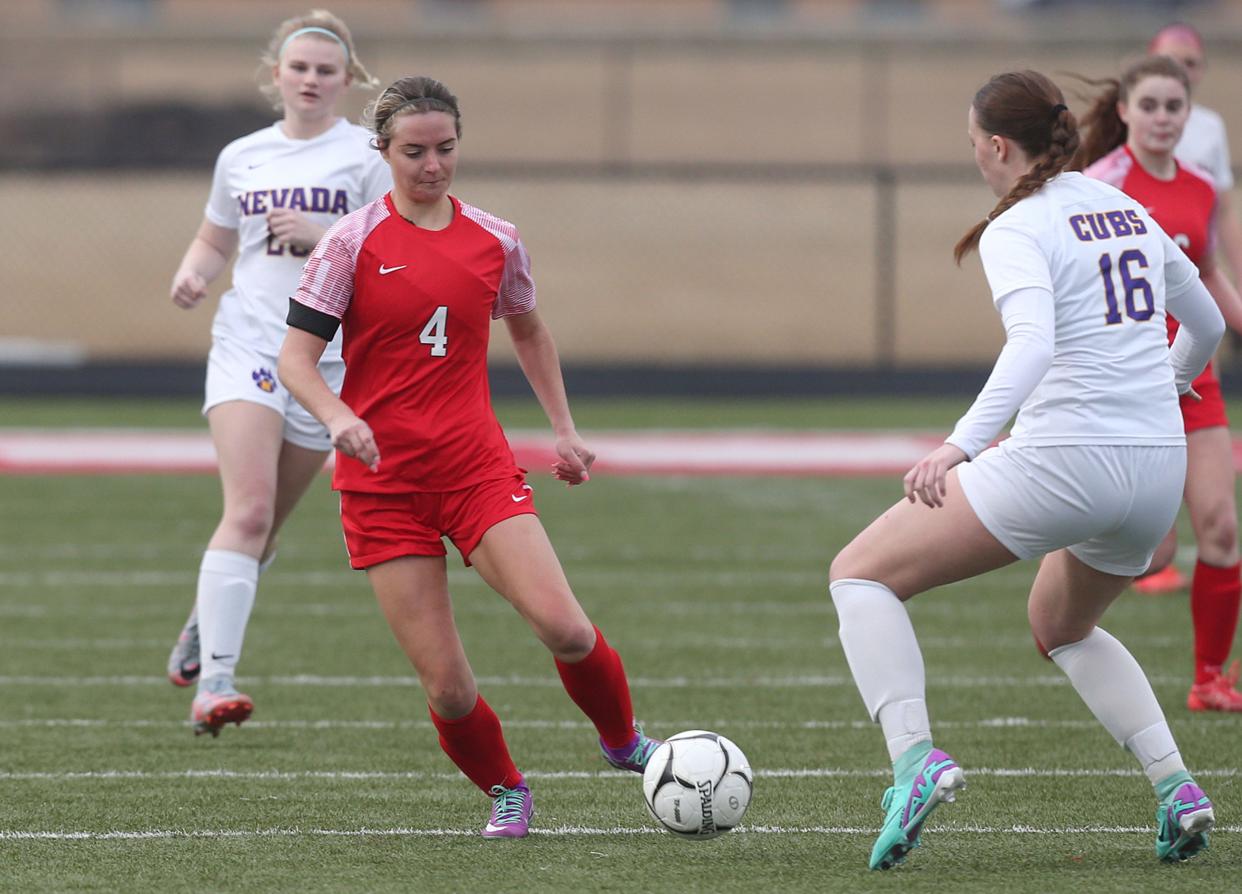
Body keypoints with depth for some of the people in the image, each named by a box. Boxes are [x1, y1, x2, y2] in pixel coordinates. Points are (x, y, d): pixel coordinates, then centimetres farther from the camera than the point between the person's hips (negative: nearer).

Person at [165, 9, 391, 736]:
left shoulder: (365, 155, 1)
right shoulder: (241, 158, 11)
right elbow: (216, 240, 24)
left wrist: (319, 235, -19)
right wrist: (194, 274, 2)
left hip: (328, 356, 0)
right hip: (247, 342, 0)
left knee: (263, 525, 9)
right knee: (248, 511, -18)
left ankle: (203, 626, 38)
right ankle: (215, 678, -23)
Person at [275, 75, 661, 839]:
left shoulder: (496, 242, 5)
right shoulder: (354, 243, -4)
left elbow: (530, 332, 25)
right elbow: (296, 357, -6)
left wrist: (564, 430, 22)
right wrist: (338, 417, -25)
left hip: (478, 466, 2)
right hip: (384, 481, -2)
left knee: (564, 627, -19)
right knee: (446, 685, -7)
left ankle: (624, 740, 10)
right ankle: (506, 791, 21)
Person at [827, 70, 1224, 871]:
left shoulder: (1017, 232, -8)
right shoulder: (1128, 211, 15)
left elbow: (1033, 345, -26)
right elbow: (1206, 324, 28)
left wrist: (962, 445, -36)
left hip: (1061, 462, -7)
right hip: (1160, 471, 7)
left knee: (861, 574, 4)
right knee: (1062, 627, 33)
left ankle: (915, 758, -17)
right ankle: (1176, 786, 13)